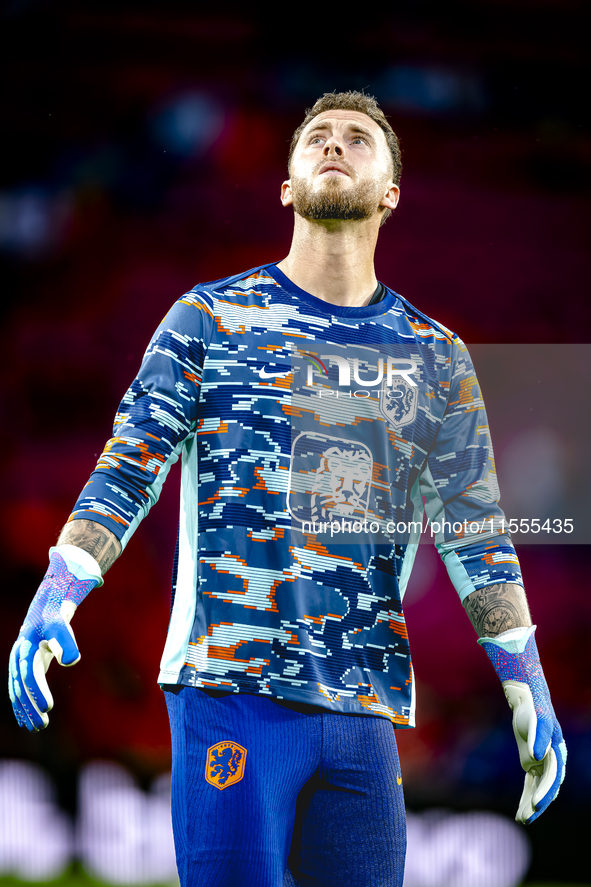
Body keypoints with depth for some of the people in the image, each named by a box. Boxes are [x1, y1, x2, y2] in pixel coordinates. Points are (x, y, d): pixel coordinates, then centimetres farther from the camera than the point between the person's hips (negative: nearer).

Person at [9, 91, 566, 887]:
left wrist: (529, 687, 5)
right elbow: (127, 470, 1)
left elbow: (474, 529, 11)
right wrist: (54, 599, -13)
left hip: (367, 704, 3)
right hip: (231, 689, -3)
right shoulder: (210, 319, 7)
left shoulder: (435, 359, 14)